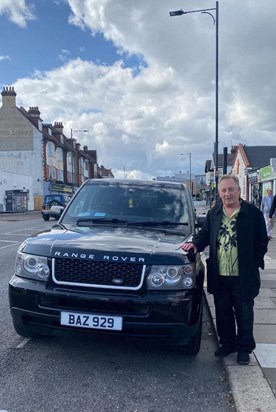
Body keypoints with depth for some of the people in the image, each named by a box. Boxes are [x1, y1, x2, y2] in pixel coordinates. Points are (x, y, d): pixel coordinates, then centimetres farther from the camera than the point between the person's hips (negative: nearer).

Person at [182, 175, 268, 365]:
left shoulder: (253, 213, -6)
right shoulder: (213, 213, 6)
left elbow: (262, 243, -2)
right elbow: (204, 234, 14)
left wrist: (253, 264, -8)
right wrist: (196, 243, -5)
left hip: (243, 276, -3)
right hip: (219, 276, 4)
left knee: (244, 314, 12)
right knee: (223, 313, 17)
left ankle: (245, 348, 30)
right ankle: (228, 343, 36)